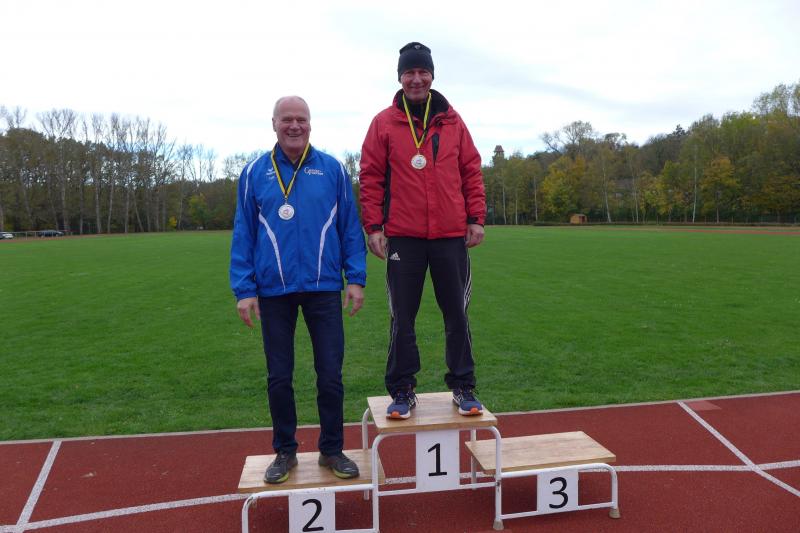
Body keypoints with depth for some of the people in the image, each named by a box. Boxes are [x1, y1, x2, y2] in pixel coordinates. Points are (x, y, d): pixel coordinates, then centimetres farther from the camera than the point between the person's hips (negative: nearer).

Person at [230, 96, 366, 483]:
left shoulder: (332, 169, 2)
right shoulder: (254, 174, 4)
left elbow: (350, 227, 3)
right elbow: (243, 234, 4)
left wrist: (356, 278, -3)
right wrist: (244, 290, -2)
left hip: (324, 289, 0)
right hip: (274, 291, 1)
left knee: (330, 375, 6)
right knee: (278, 377, 11)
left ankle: (332, 450, 25)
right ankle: (285, 452, 29)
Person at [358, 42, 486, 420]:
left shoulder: (452, 121, 9)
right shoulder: (384, 123, 4)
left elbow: (471, 171, 10)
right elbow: (371, 178, 2)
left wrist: (476, 218, 3)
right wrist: (373, 226, -5)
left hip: (451, 235, 2)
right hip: (403, 236, -1)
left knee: (456, 314, 7)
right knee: (402, 318, 5)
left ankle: (463, 387, 21)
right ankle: (402, 391, 18)